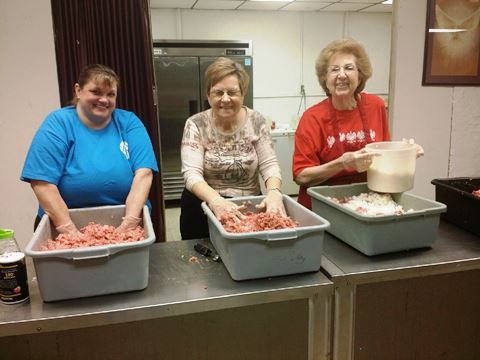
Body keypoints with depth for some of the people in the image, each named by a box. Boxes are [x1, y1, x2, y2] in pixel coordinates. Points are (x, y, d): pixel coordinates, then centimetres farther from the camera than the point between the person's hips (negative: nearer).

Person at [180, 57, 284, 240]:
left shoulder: (257, 121, -4)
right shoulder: (195, 125, -9)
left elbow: (269, 165, -6)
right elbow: (192, 173, -18)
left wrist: (273, 191, -28)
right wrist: (215, 200, -38)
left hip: (249, 208, 1)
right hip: (203, 209, -1)